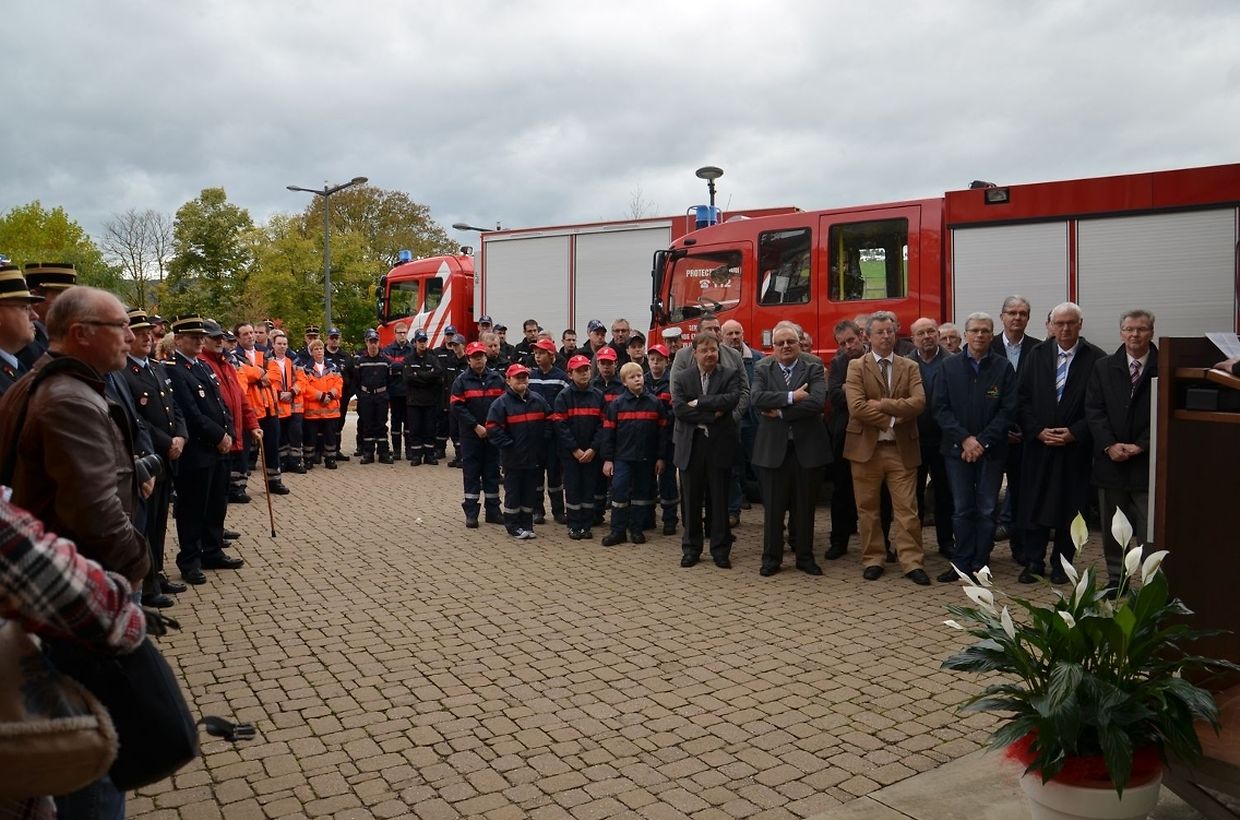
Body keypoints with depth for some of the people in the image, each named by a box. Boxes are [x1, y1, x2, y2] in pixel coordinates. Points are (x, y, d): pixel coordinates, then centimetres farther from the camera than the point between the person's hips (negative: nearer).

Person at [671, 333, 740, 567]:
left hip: (720, 445, -1)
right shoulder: (681, 378, 5)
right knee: (692, 501, 8)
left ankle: (720, 550, 17)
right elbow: (678, 408, -9)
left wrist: (699, 402, -15)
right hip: (690, 447, 1)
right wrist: (711, 416, -14)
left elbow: (732, 399, -16)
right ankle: (691, 549, 20)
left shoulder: (730, 375, 3)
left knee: (719, 500, 6)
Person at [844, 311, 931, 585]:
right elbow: (856, 407, -13)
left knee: (906, 508, 1)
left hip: (902, 448, 1)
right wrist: (891, 420, -13)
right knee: (868, 508, 7)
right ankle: (873, 560, 18)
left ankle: (912, 562, 8)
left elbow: (919, 402, -10)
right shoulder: (856, 367, 0)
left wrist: (881, 404, -15)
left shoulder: (910, 367, 7)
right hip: (866, 447, -1)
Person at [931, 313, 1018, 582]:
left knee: (986, 510, 5)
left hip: (991, 450, -1)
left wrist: (982, 441, -13)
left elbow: (1008, 410, -4)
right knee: (961, 509, 7)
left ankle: (980, 565, 14)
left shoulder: (1003, 367, 0)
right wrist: (964, 439, -11)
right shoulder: (949, 366, 3)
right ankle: (962, 563, 15)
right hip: (956, 448, 1)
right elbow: (940, 408, -1)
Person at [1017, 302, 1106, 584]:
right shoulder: (1037, 355, 4)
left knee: (1070, 508, 6)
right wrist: (1039, 431, -8)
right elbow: (1023, 399, 3)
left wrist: (1074, 433, -13)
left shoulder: (1096, 359, -3)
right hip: (1039, 443, 2)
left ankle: (1061, 565, 19)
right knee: (1034, 505, 4)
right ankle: (1034, 562, 15)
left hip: (1076, 447, -1)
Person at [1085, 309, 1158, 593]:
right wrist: (1109, 445, -10)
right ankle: (1116, 578, 24)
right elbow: (1093, 410, 1)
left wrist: (1141, 445, -13)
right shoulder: (1103, 367, 6)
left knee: (1150, 527, -3)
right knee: (1112, 527, 12)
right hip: (1110, 460, 3)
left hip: (1147, 460, -3)